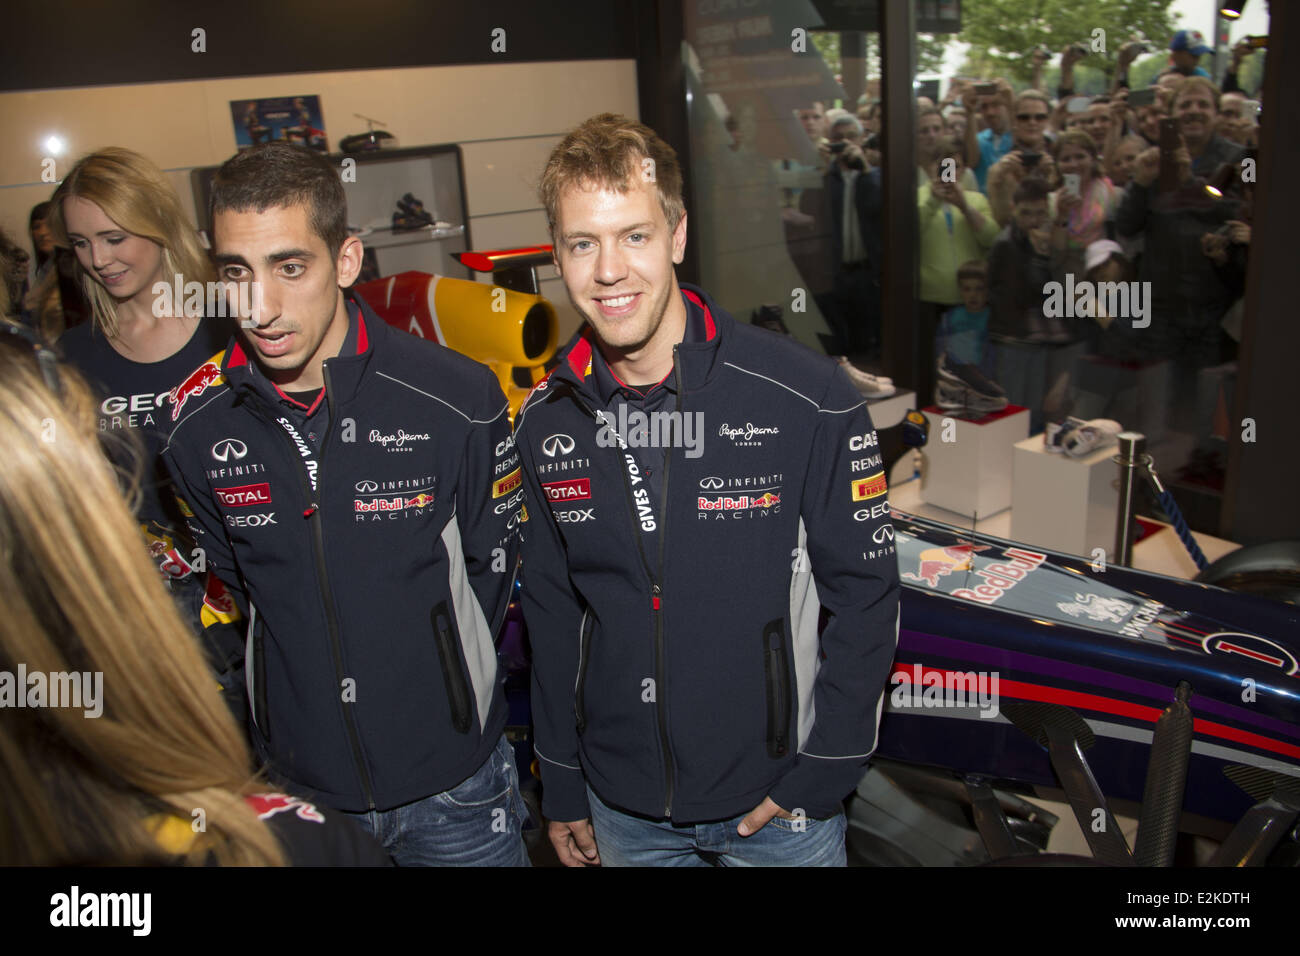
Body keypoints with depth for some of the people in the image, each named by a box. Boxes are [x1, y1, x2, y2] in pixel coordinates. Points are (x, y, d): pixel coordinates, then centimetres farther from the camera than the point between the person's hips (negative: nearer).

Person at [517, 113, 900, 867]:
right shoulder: (545, 422, -4)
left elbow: (867, 593, -10)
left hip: (776, 804, -3)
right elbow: (553, 613, 4)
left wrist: (818, 778, -10)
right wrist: (562, 791, 8)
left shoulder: (807, 398, -17)